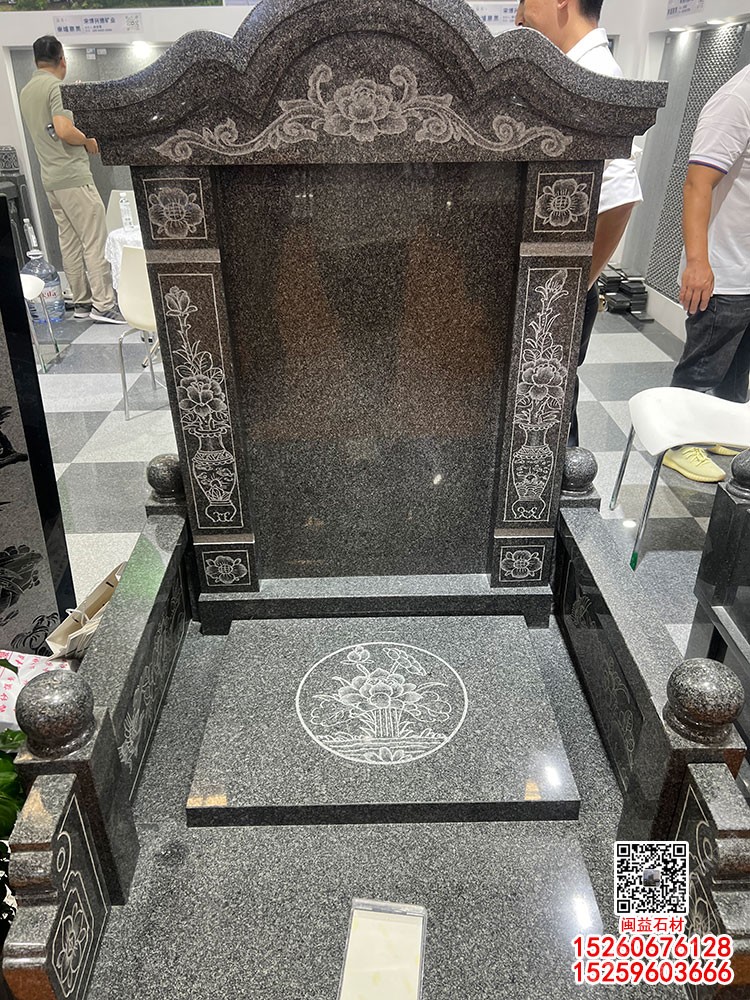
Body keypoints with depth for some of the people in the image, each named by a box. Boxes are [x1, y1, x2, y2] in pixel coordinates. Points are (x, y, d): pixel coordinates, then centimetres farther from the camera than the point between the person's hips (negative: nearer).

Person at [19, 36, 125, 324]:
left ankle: (81, 302, 13)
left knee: (69, 242, 9)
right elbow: (63, 130, -22)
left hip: (50, 178, 9)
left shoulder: (25, 92, 17)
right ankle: (103, 305, -12)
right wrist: (88, 141, -5)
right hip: (73, 176, -9)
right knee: (95, 241, -9)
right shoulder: (57, 86, -10)